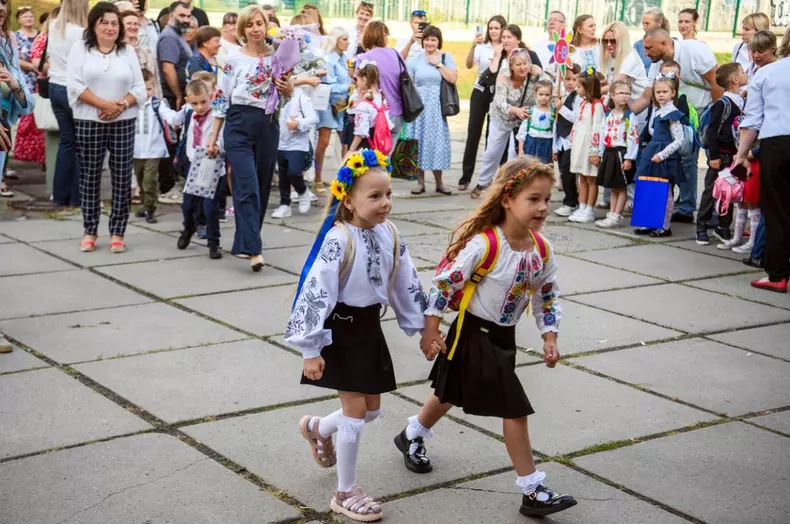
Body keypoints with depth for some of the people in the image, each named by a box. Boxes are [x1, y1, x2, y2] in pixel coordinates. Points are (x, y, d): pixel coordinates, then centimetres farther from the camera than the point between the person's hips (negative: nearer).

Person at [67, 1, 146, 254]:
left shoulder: (128, 51, 9)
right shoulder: (80, 48, 3)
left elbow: (140, 88, 4)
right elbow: (74, 84, -8)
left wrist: (121, 105, -14)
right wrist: (104, 104, -16)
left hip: (123, 123, 2)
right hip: (89, 122, -1)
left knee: (122, 177, 1)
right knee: (90, 176, 4)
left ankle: (117, 233, 9)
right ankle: (90, 232, 14)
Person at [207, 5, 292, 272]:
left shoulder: (276, 57, 8)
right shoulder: (234, 60, 0)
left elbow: (284, 96, 18)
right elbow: (221, 99, 2)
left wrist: (288, 90, -6)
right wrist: (213, 136, 0)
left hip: (268, 126, 4)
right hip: (240, 125, -4)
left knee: (262, 187, 7)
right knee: (248, 187, -13)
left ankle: (243, 243, 21)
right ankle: (254, 249, -17)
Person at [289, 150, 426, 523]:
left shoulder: (388, 234, 0)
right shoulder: (339, 240, -22)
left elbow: (406, 282, 10)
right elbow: (316, 291, -23)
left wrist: (423, 326, 13)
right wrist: (311, 349, -22)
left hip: (370, 327, 7)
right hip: (342, 329, -7)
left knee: (372, 409, 14)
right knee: (356, 410, -3)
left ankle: (317, 428, 44)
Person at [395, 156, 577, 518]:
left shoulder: (541, 250, -5)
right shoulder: (484, 243, -26)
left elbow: (548, 297, 8)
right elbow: (444, 284, -22)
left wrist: (549, 339, 0)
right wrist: (431, 332, -19)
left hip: (504, 337, 8)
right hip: (474, 335, -8)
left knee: (453, 394, 26)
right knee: (515, 410, -8)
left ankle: (411, 437, 52)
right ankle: (533, 491, 3)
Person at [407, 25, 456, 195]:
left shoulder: (446, 57, 6)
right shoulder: (416, 59, 6)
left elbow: (453, 79, -6)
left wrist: (438, 64, -7)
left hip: (437, 107, 0)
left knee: (437, 142, 0)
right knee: (419, 142, 1)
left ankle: (439, 182, 10)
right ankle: (420, 182, 10)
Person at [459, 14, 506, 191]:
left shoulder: (507, 50, -2)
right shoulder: (482, 47, 1)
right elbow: (469, 65, -11)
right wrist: (473, 46, -26)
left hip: (498, 94, -1)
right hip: (480, 92, 1)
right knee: (473, 133, -1)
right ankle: (466, 176, 2)